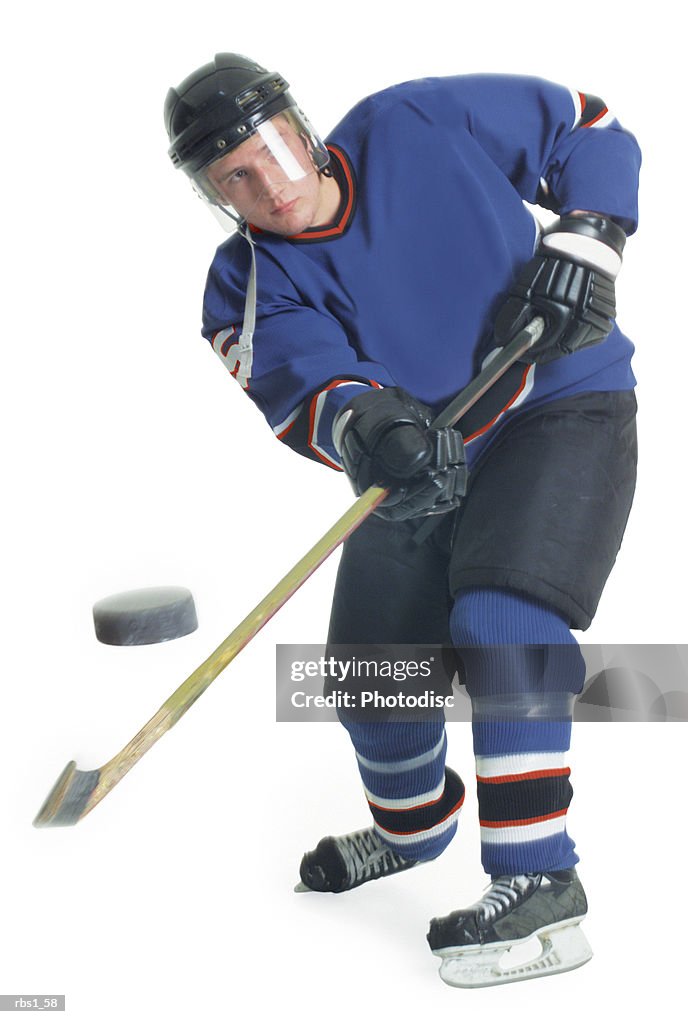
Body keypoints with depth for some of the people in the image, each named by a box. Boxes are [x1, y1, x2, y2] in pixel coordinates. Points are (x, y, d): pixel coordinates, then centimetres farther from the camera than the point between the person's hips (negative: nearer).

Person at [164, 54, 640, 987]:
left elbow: (589, 132, -3)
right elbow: (305, 388, -27)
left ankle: (541, 889, -17)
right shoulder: (255, 288, -8)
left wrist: (582, 243, -18)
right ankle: (413, 825, 39)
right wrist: (367, 428, -49)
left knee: (501, 621, -26)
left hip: (563, 410, -4)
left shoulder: (419, 125, -13)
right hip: (420, 469, 5)